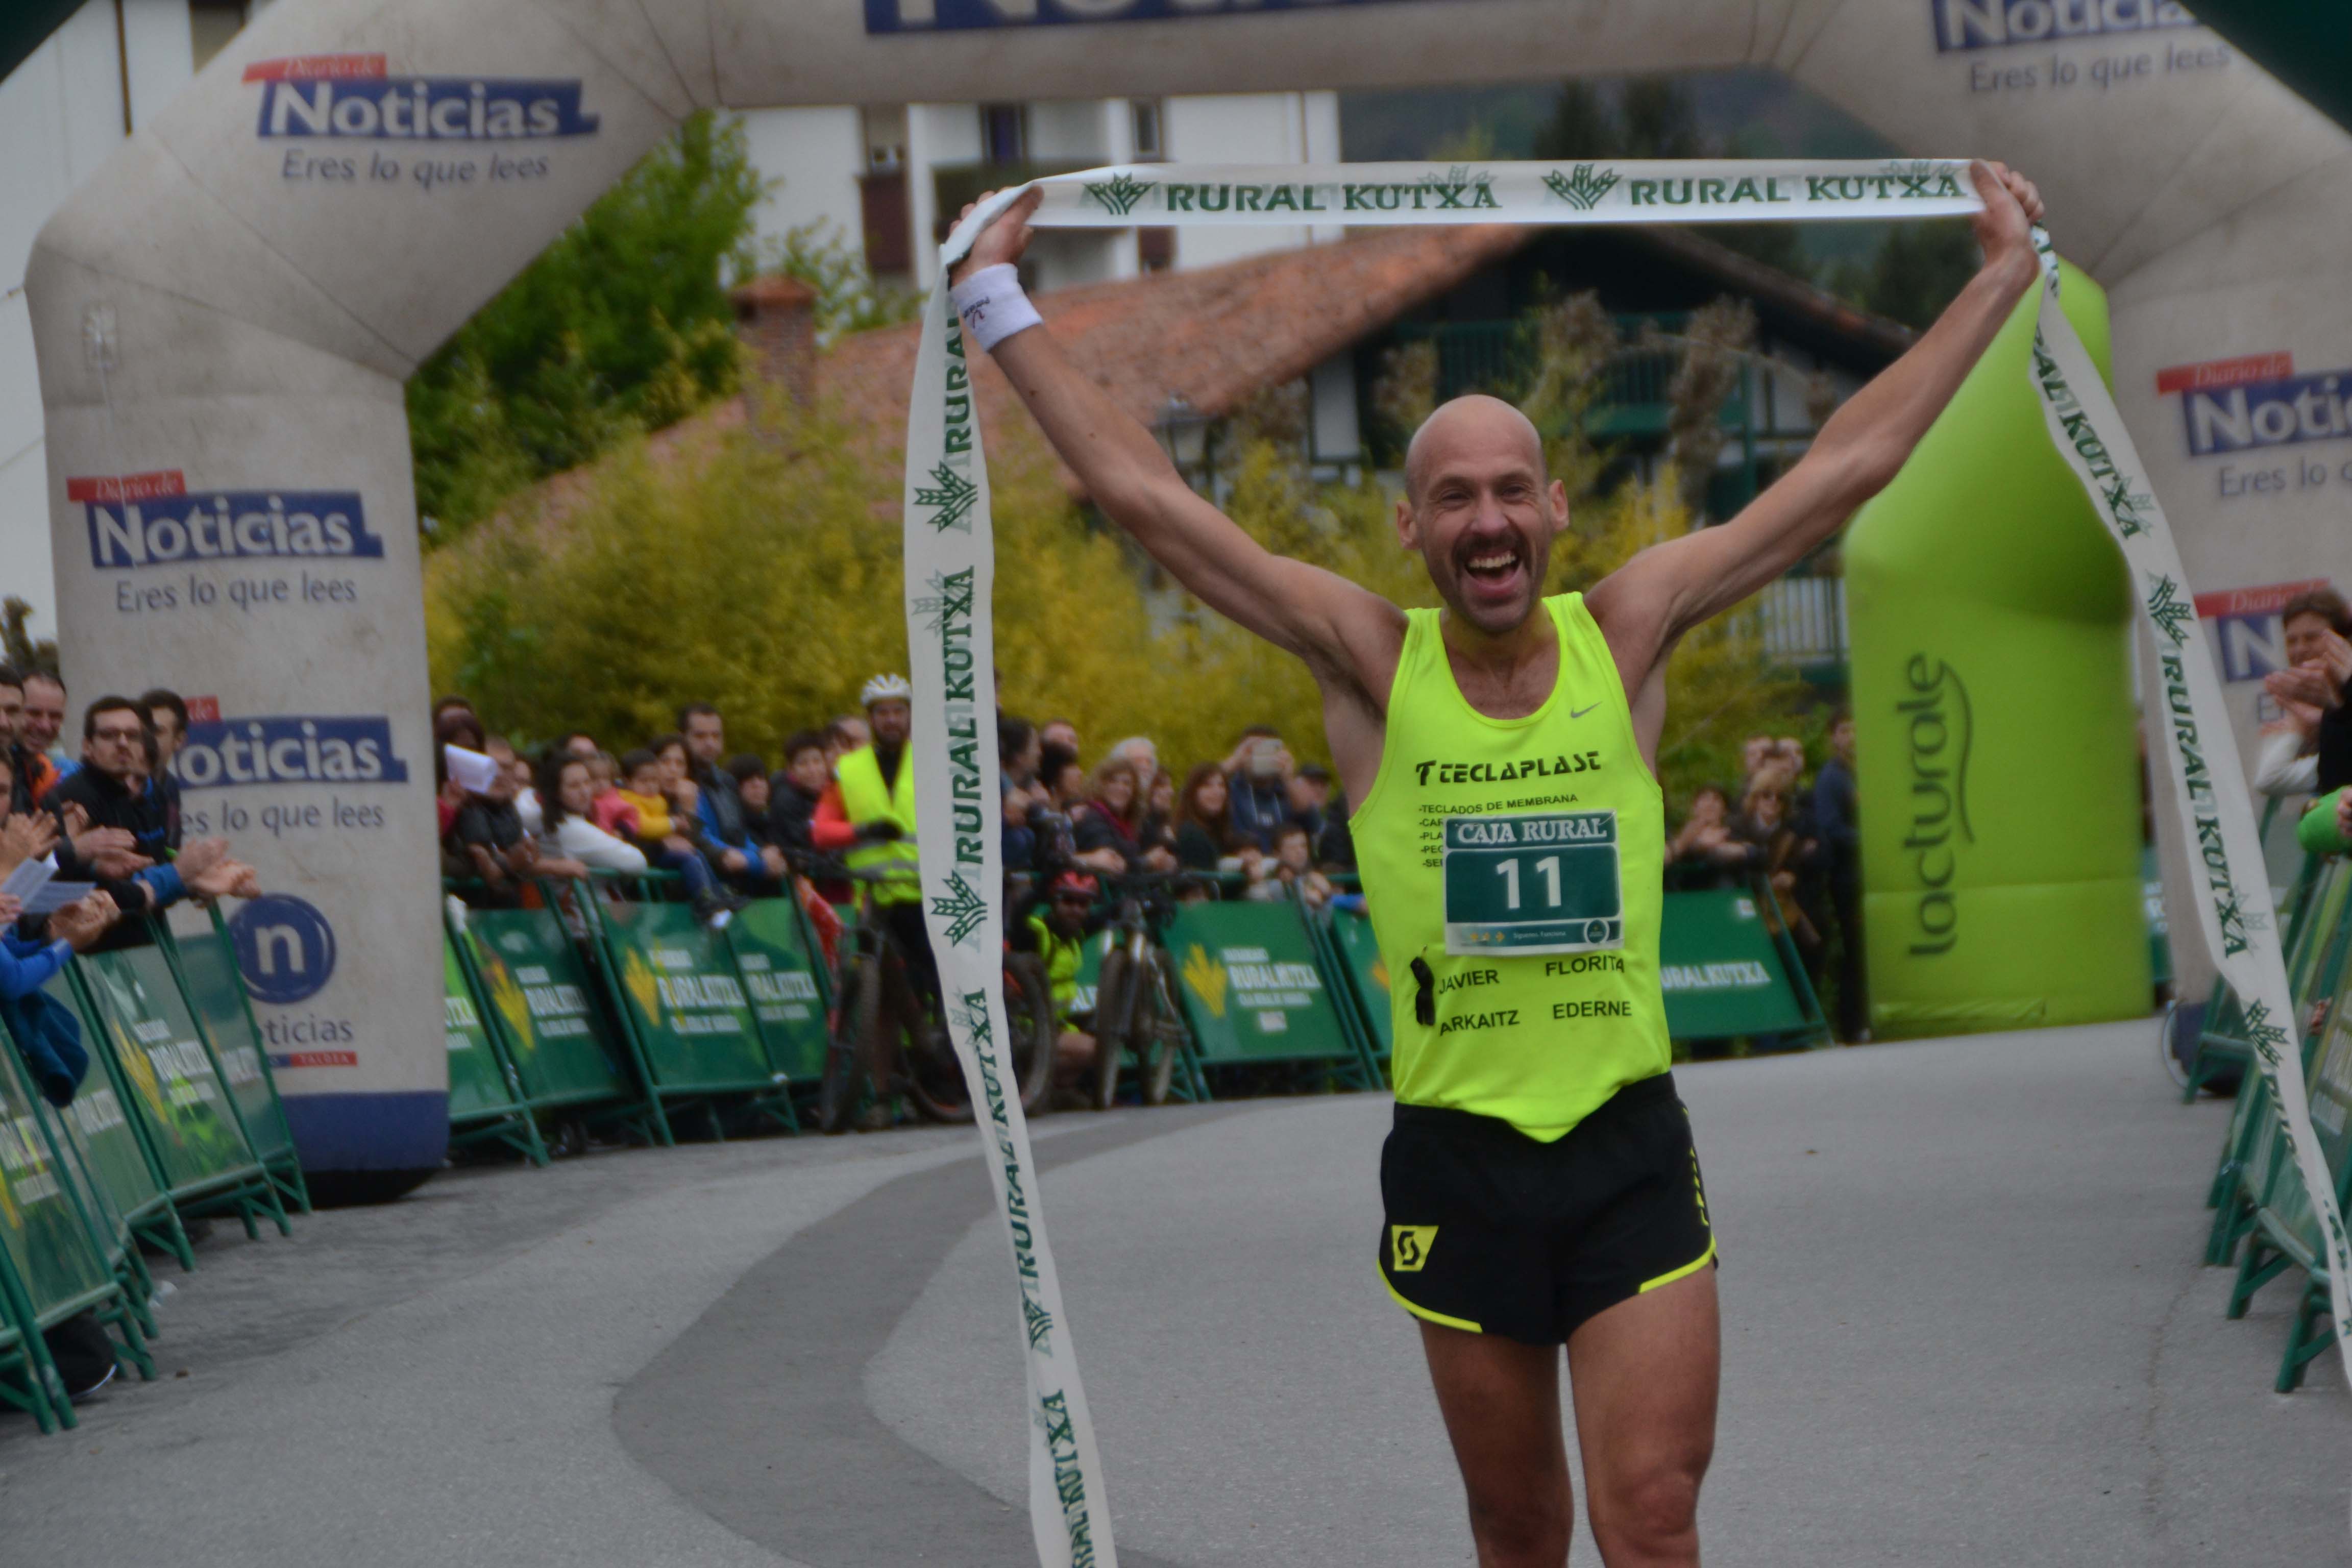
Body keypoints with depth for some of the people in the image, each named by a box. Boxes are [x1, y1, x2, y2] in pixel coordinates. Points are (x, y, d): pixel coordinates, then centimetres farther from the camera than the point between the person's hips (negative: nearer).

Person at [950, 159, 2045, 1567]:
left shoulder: (1627, 636, 1)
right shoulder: (1372, 663, -2)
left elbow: (1849, 465, 5)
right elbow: (1146, 494, -3)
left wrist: (2006, 277, 7)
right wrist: (1001, 306, -1)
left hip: (1632, 1154, 0)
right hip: (1459, 1162, 0)